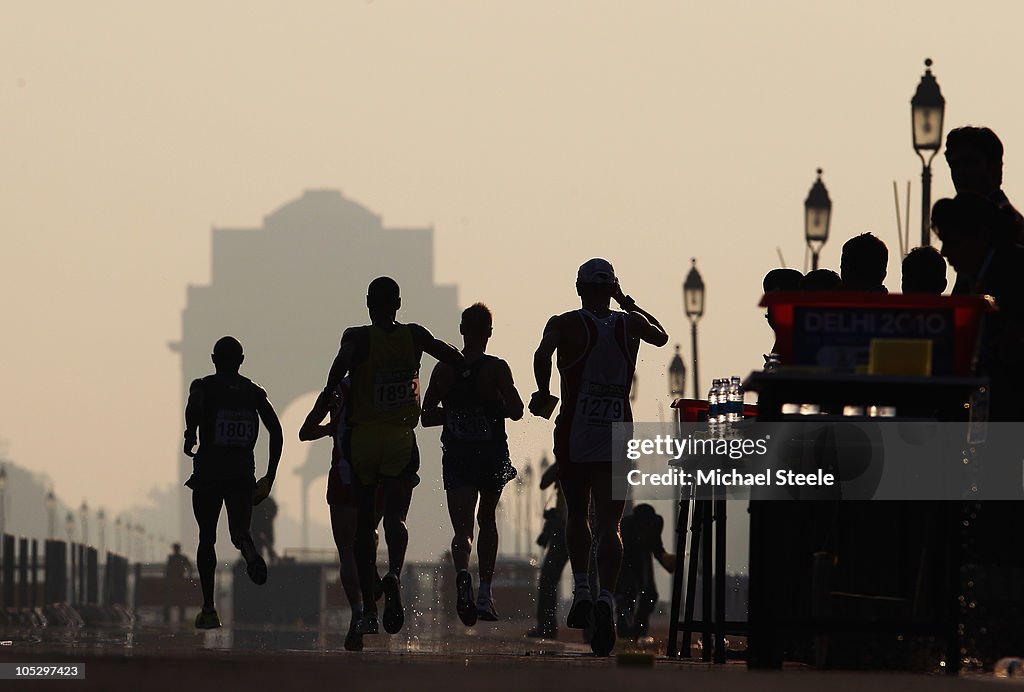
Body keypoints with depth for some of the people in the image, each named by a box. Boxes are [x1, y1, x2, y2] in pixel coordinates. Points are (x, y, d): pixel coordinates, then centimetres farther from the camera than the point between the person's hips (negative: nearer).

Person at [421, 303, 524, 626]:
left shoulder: (444, 370, -2)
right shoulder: (497, 369, -9)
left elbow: (427, 417, 0)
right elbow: (516, 411, -15)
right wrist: (499, 404, 6)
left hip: (456, 456, 0)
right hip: (492, 454, 0)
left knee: (463, 528, -6)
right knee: (487, 520, 21)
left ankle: (463, 574, -38)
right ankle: (485, 595, 21)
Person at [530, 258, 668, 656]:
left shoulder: (565, 325, -4)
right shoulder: (631, 324, 4)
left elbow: (542, 356, -23)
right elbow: (662, 336, 25)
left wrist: (543, 393, -7)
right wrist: (630, 304, 31)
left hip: (574, 436, -1)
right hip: (618, 438, 1)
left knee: (576, 515, 21)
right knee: (607, 524, -5)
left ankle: (581, 591, 11)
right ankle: (606, 599, -25)